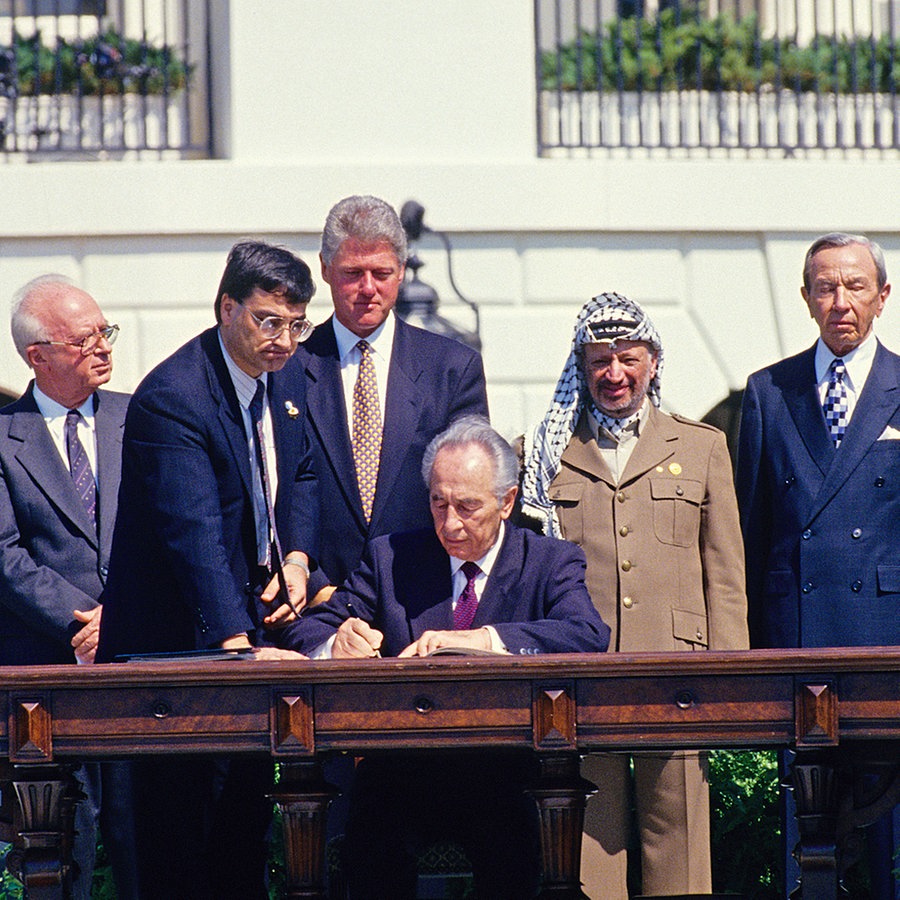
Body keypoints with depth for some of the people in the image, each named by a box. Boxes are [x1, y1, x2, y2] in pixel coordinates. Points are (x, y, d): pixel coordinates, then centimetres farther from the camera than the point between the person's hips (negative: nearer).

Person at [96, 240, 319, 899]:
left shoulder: (288, 379, 4)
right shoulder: (172, 398, -22)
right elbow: (194, 534, -31)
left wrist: (297, 557, 0)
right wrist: (234, 642, -40)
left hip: (257, 616, 7)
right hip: (181, 638, -7)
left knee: (252, 794, 10)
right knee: (178, 819, -5)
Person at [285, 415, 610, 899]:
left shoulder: (551, 562, 8)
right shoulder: (390, 558, 15)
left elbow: (590, 636, -12)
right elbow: (309, 630, 9)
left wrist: (484, 640, -25)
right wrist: (337, 643, -17)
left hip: (505, 773, -1)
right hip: (402, 769, 1)